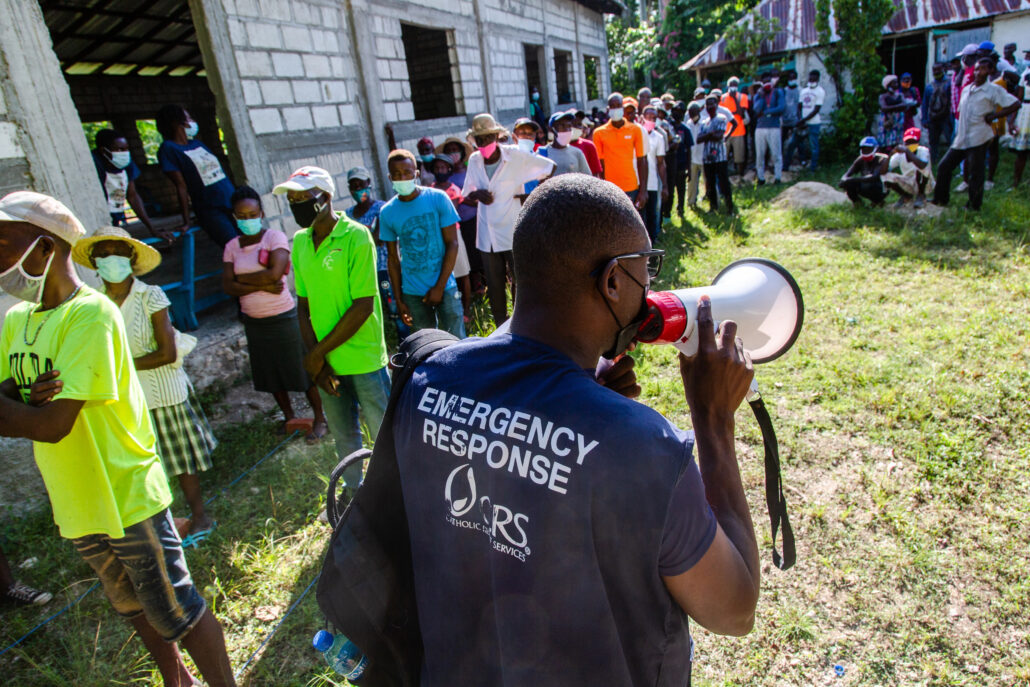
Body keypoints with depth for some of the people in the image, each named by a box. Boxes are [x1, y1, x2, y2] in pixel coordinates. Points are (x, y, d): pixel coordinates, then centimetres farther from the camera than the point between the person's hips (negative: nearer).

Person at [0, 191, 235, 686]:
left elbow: (53, 424, -25)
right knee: (131, 608, 24)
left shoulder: (90, 314, -21)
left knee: (176, 612, 5)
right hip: (75, 503, 8)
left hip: (128, 498, -8)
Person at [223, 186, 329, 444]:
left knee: (303, 369, 3)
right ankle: (288, 416, 35)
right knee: (270, 373, 17)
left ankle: (320, 420, 18)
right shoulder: (232, 246, 4)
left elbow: (275, 273, -25)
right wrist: (262, 285, -18)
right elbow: (227, 286, -6)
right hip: (253, 320, 6)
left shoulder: (275, 237, -10)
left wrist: (241, 278, -12)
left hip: (282, 317, -5)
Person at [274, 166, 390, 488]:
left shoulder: (355, 236, -14)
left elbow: (363, 305, -18)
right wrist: (316, 360, -5)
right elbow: (303, 304, 6)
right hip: (325, 363, 6)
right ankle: (354, 489, 42)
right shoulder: (300, 241, 4)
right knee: (343, 434, 21)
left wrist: (317, 353, -14)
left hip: (364, 359, -5)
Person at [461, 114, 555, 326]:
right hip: (487, 235, 4)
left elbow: (549, 167, -2)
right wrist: (477, 194, -11)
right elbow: (466, 192, 12)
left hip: (514, 232, -4)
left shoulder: (515, 156, -8)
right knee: (494, 286, 11)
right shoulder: (474, 160, 4)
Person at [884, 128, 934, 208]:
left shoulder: (923, 151, -18)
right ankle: (906, 196, 6)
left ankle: (921, 195, -13)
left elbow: (922, 165, -42)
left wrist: (907, 151, -43)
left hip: (924, 184, -4)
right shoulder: (900, 154, -7)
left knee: (921, 167, -34)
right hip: (909, 184, 4)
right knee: (887, 177, -19)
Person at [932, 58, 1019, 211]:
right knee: (944, 166, 7)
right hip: (961, 139, 7)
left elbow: (1015, 104, -9)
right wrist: (958, 130, 14)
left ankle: (974, 206, 10)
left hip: (978, 139, -7)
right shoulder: (967, 90, 15)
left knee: (976, 173, -2)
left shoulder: (994, 90, -5)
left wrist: (993, 116, -12)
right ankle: (941, 199, 20)